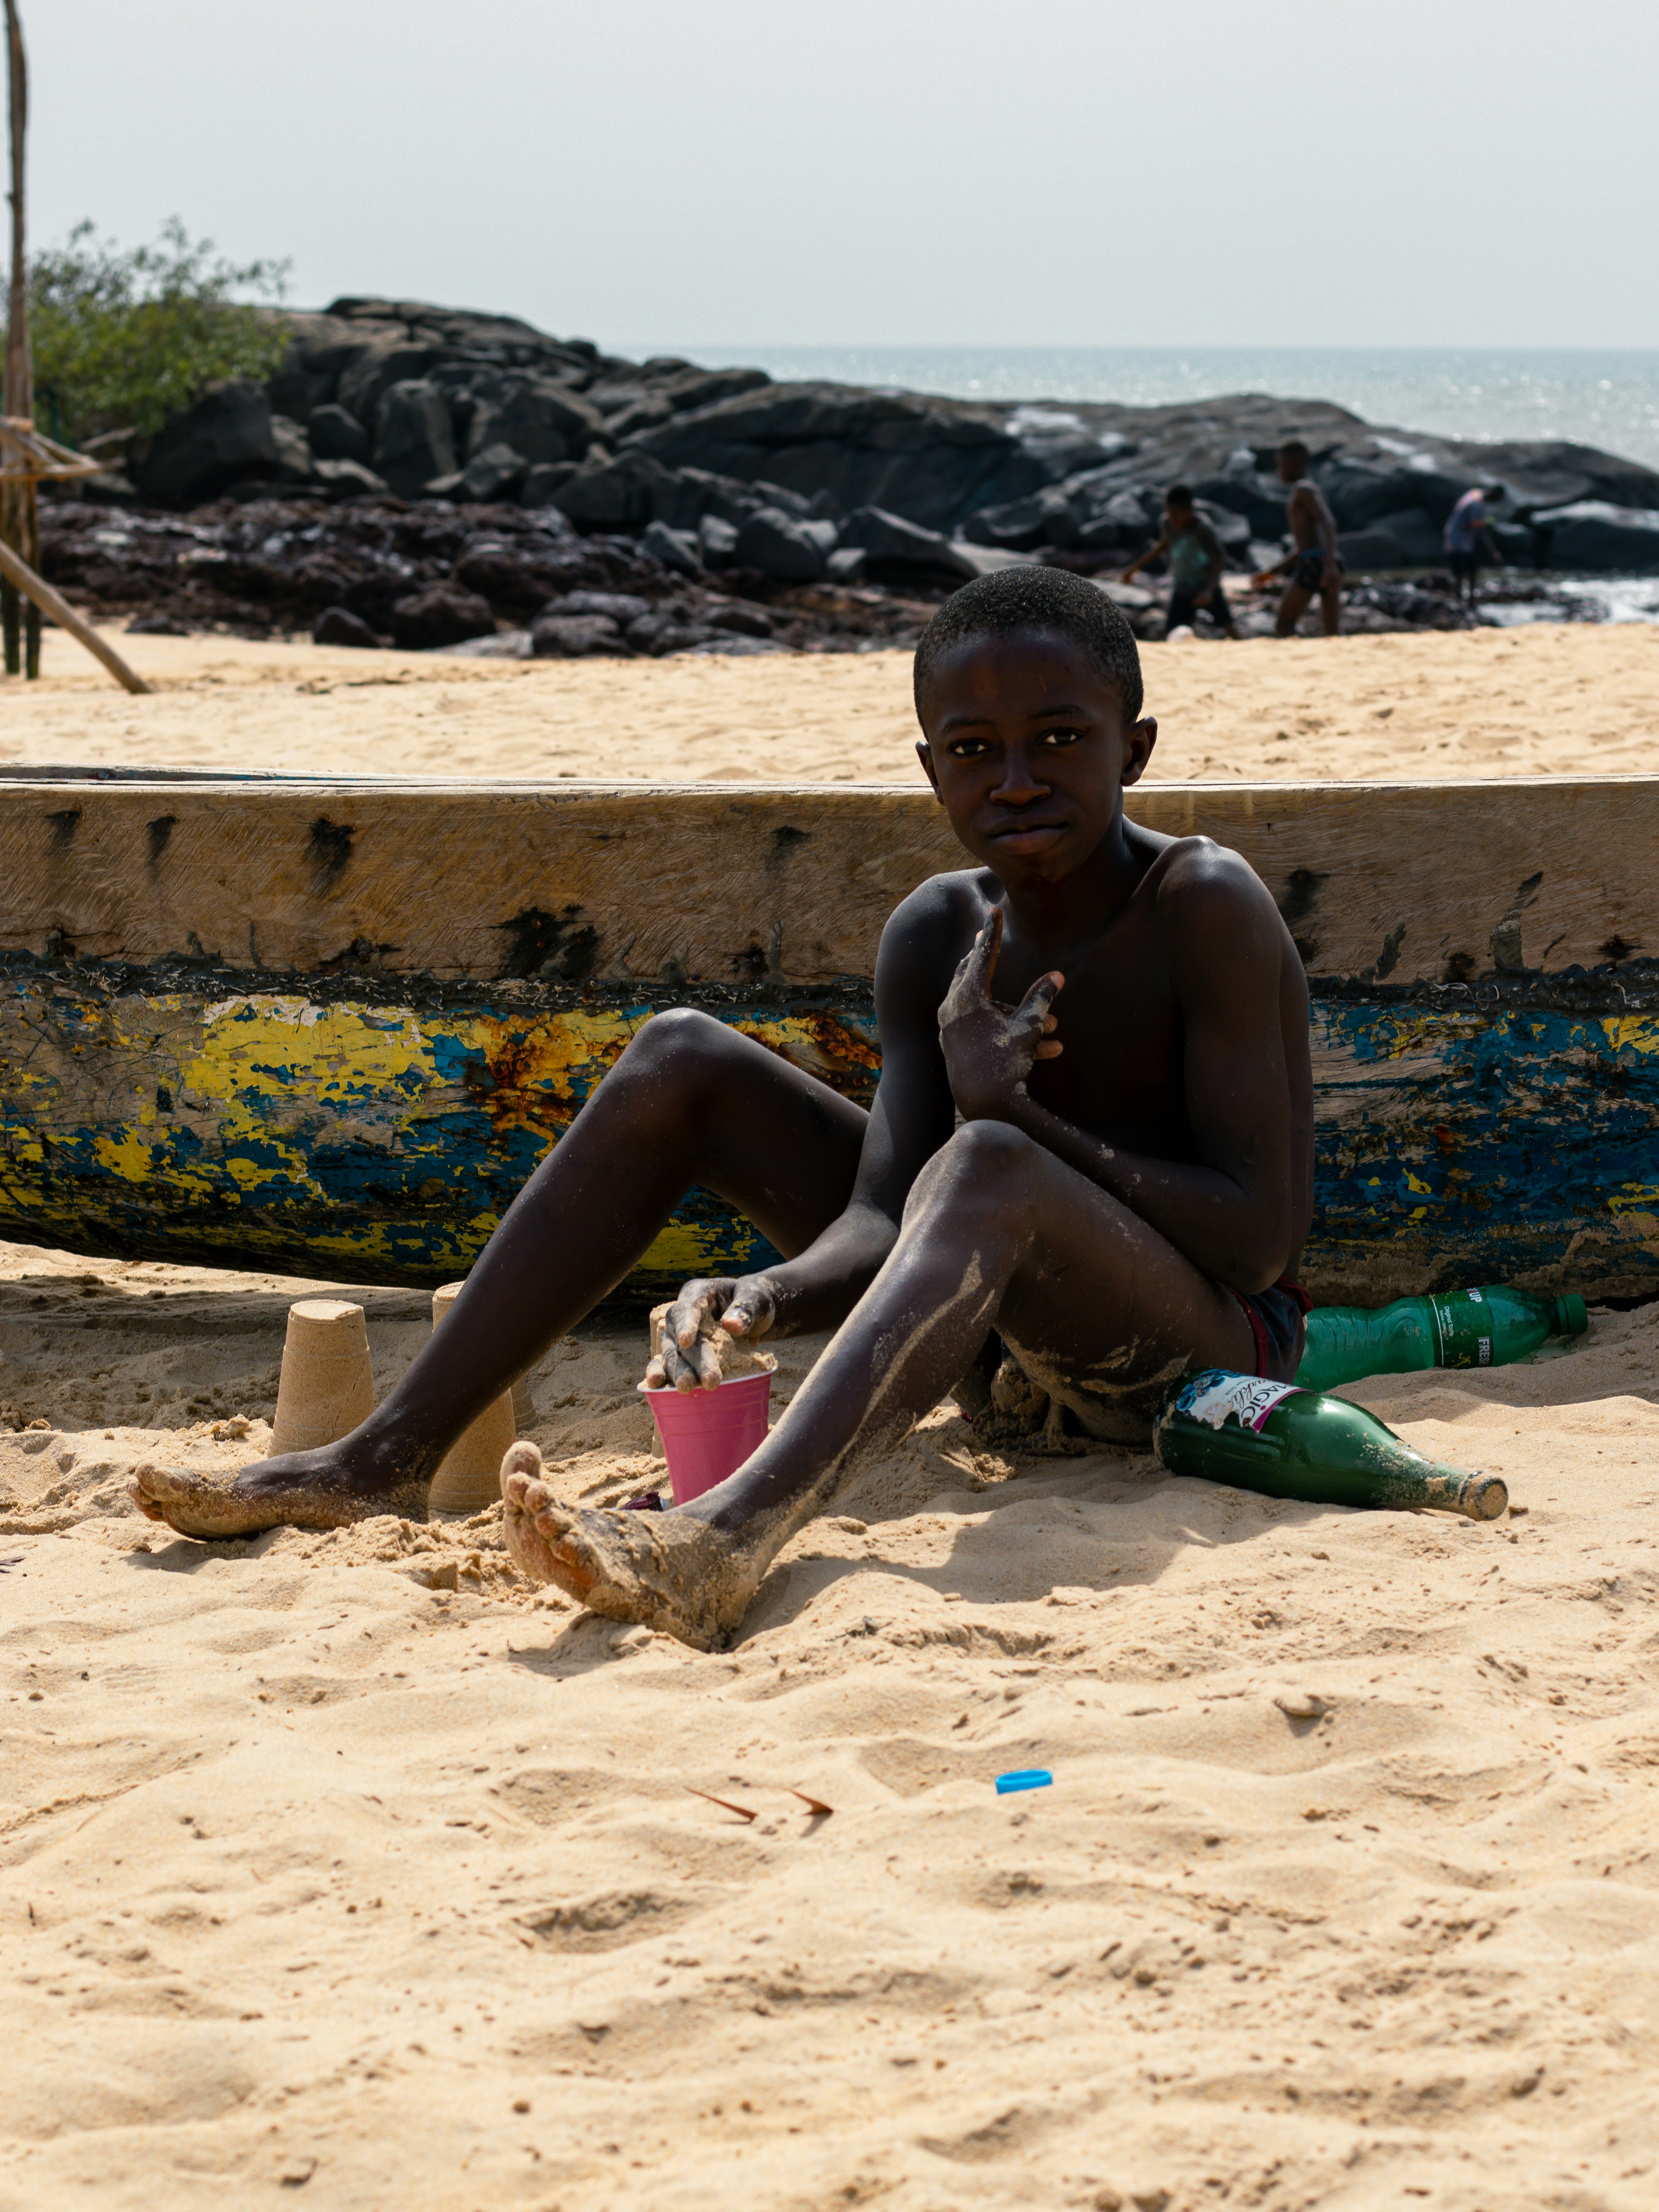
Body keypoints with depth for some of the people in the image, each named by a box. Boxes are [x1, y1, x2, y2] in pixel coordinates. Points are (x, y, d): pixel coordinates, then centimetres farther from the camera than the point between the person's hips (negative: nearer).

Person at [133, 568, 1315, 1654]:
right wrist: (773, 1292, -32)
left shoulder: (1206, 906, -18)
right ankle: (387, 1459, -7)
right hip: (1006, 1336, 7)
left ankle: (736, 1530, -64)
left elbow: (1260, 1238, -23)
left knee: (988, 1164, -39)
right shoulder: (937, 936, 0)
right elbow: (879, 1226, -10)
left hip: (1211, 1350, -7)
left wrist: (1011, 1111, -26)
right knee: (684, 1062, -2)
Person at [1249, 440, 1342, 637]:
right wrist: (1272, 572, 36)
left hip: (1313, 563, -9)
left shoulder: (1303, 489, -2)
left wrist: (1330, 565, -30)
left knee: (1284, 627, -5)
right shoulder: (1315, 491, 28)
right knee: (1333, 632, 3)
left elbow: (1329, 523, -18)